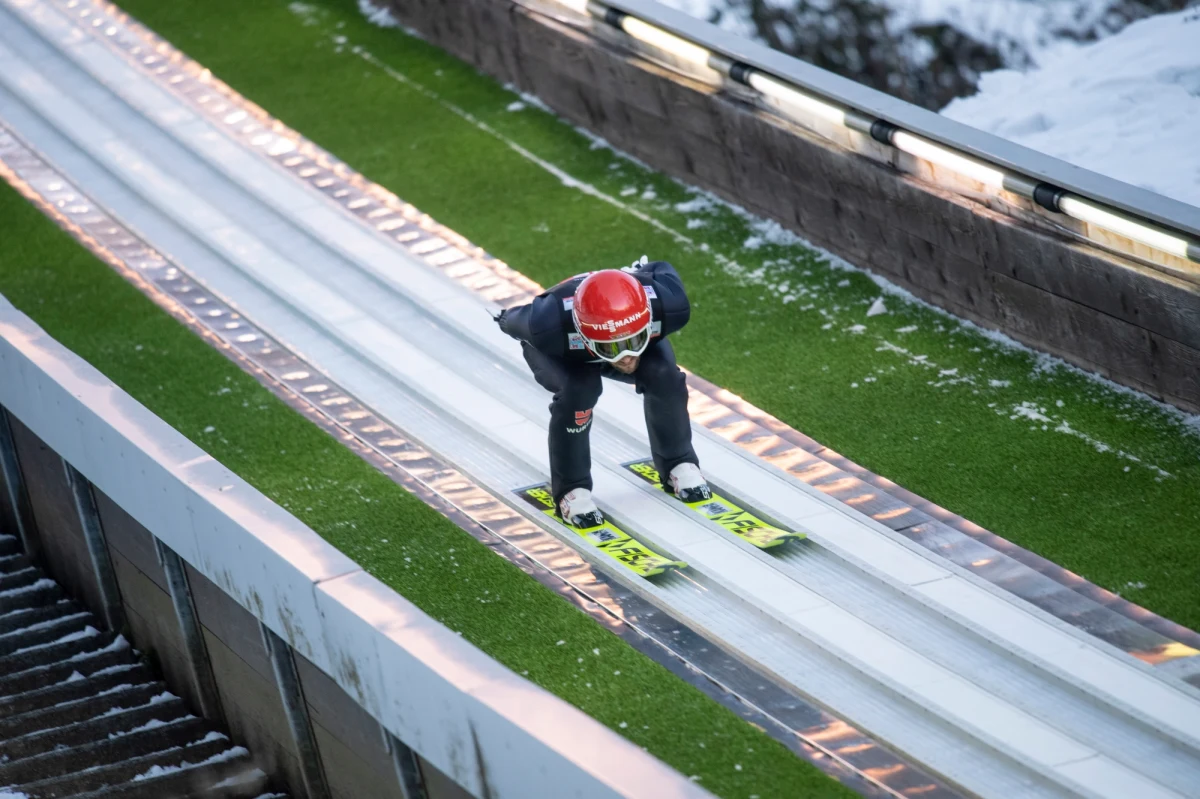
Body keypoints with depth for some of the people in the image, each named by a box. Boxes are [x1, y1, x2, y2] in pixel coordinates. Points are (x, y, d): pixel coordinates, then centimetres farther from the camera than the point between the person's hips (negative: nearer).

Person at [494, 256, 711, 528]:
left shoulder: (667, 306, -40)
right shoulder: (550, 325, -47)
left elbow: (662, 270, -15)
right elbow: (516, 322, -22)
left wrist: (640, 272, 5)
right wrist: (506, 320, 0)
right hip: (563, 350, -2)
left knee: (663, 375, -22)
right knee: (576, 390, -31)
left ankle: (678, 464, 3)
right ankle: (571, 489, -11)